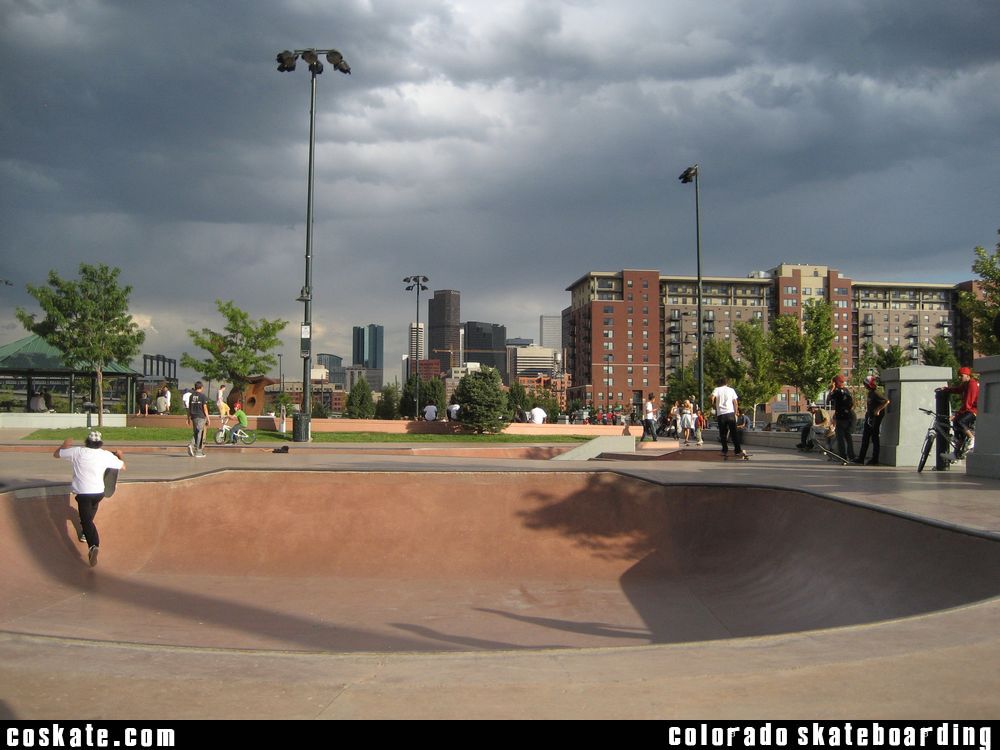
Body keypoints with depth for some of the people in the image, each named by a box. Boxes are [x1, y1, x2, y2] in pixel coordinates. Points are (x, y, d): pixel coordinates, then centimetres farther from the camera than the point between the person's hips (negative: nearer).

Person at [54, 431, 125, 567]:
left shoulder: (78, 452, -4)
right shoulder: (107, 455, -2)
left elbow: (56, 454, 10)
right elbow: (123, 467, 9)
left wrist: (65, 444, 28)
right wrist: (120, 456, 29)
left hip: (82, 493, -2)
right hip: (99, 492, 2)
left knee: (87, 521, -2)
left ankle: (93, 545, -23)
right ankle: (85, 533, 47)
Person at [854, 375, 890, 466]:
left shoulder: (876, 393, -19)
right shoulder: (870, 393, 10)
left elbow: (886, 401, -28)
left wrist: (878, 410, -25)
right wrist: (866, 410, 17)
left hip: (875, 418, -10)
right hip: (869, 417, 10)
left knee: (874, 438, -3)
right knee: (865, 438, 11)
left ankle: (875, 460, 4)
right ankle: (861, 458, 16)